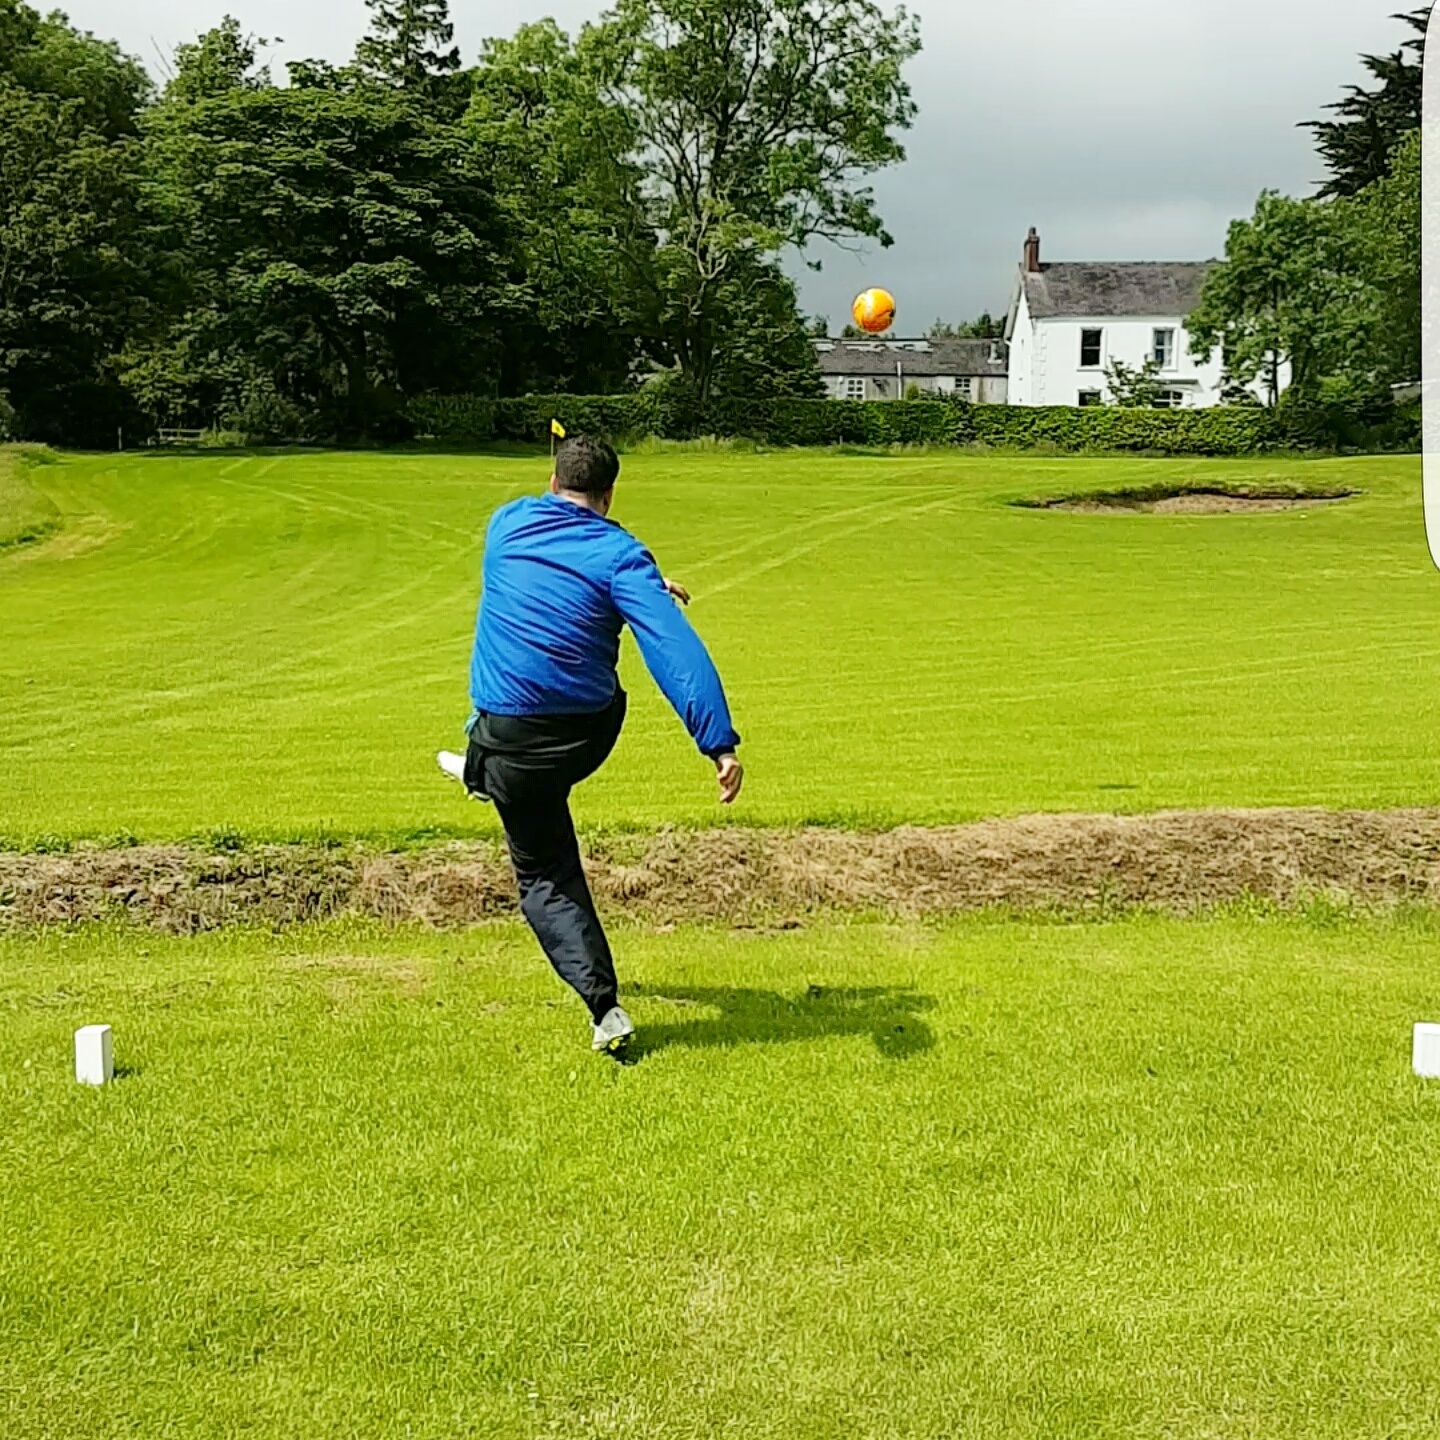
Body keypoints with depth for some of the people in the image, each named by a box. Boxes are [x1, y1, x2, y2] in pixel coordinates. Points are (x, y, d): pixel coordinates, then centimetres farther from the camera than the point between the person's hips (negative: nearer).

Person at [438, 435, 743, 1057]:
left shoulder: (507, 524, 2)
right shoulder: (621, 555, -9)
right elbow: (675, 651, -21)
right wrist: (721, 743, -25)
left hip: (515, 741, 0)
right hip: (592, 735, 0)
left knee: (546, 876, 12)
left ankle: (606, 1008, 1)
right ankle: (480, 773, 59)